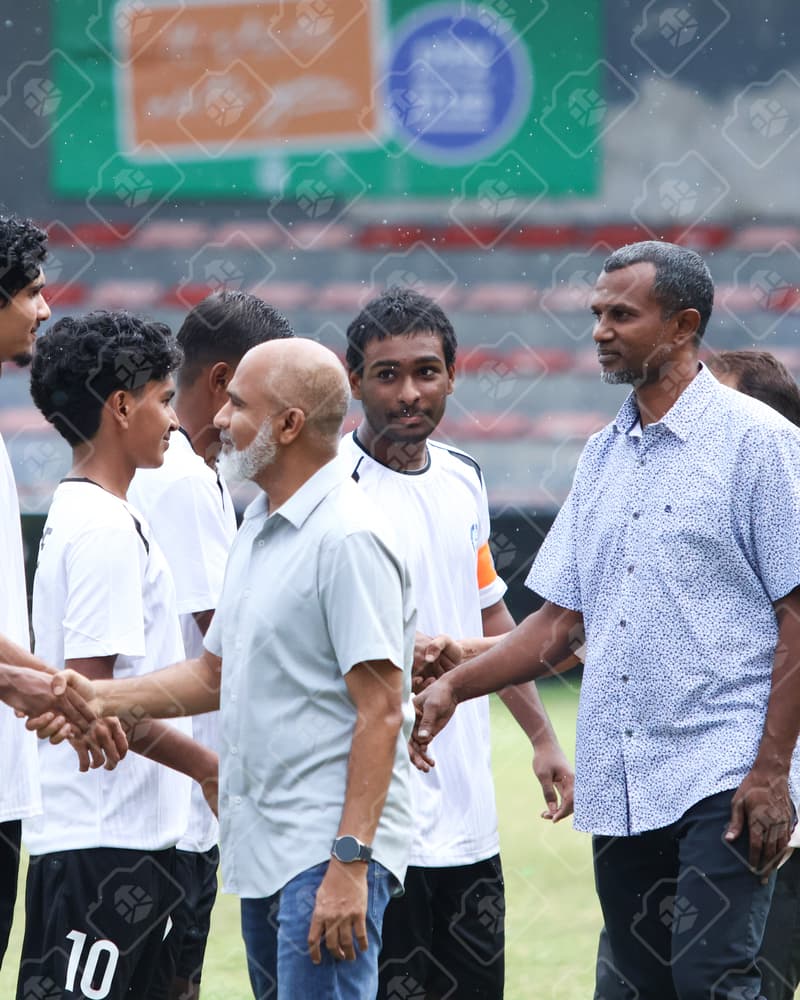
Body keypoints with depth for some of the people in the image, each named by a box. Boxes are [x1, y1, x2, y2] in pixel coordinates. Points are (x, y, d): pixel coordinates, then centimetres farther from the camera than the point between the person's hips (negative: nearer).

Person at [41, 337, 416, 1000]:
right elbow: (218, 673, 24)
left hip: (328, 849, -10)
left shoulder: (349, 540, -15)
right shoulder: (259, 527, 16)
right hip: (261, 848, 10)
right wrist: (104, 697, 10)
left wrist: (350, 863, -24)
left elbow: (381, 711, -20)